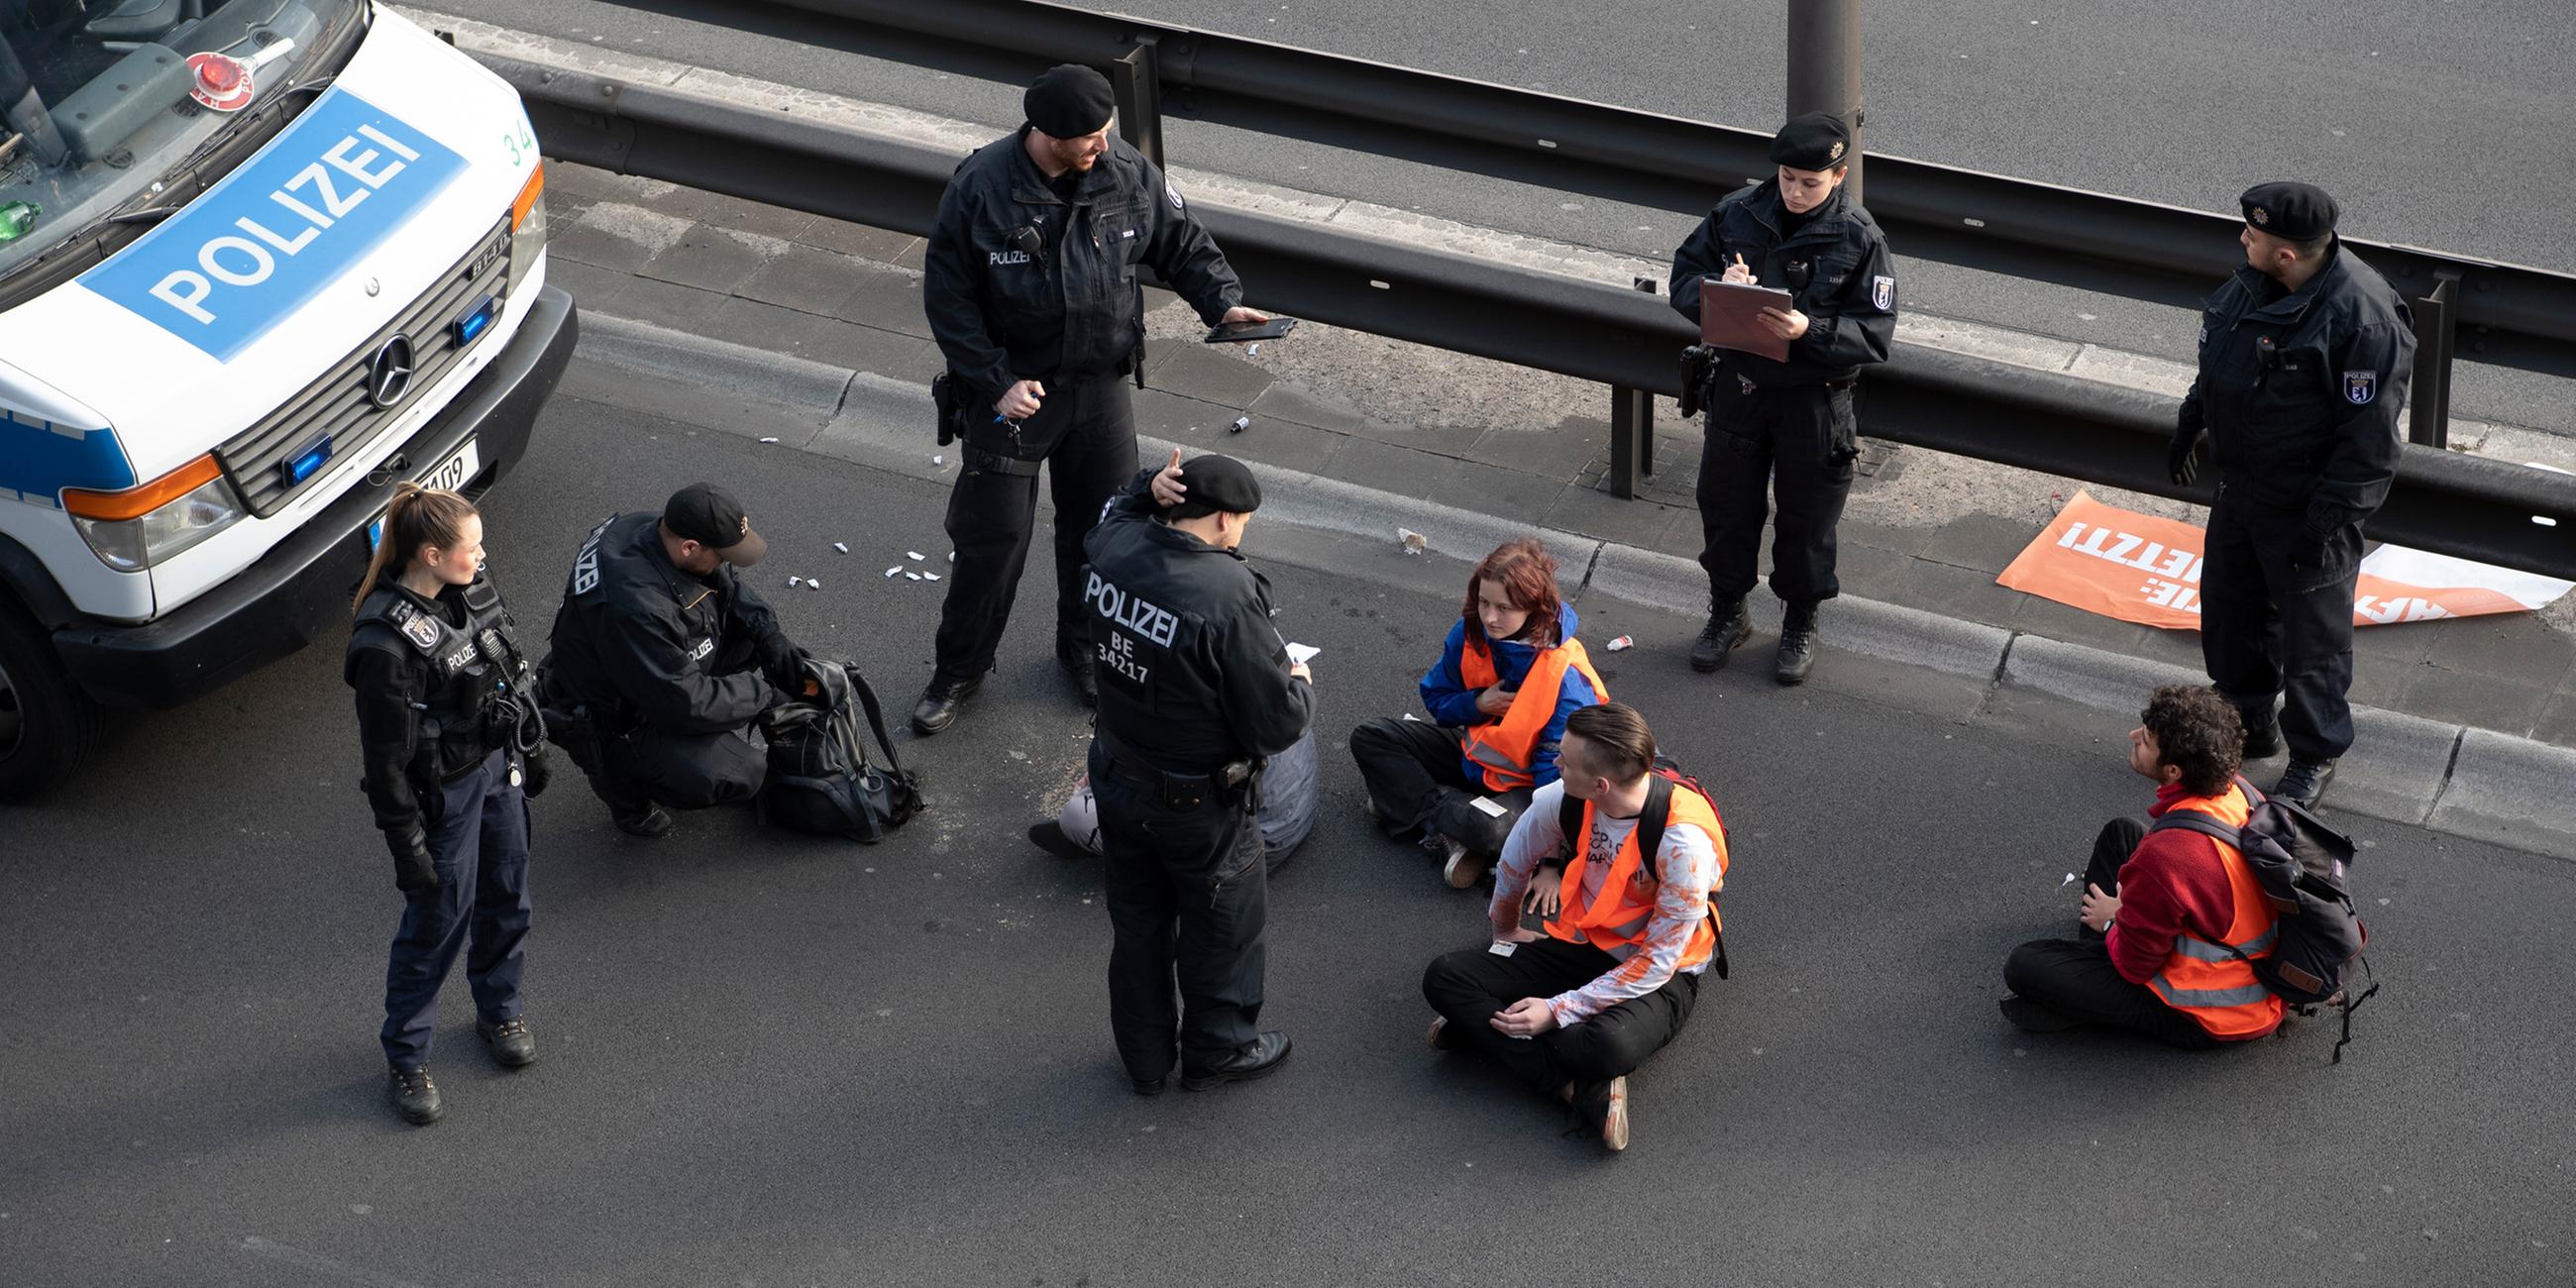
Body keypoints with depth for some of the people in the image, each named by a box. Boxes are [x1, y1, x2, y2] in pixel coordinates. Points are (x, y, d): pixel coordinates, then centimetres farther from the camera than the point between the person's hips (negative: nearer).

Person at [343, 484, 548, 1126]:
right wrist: (407, 846, -16)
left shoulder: (473, 589, -8)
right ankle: (407, 1061, 28)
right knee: (437, 922, 8)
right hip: (444, 791, -7)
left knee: (506, 899, 23)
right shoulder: (384, 643, -31)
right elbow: (387, 758, -22)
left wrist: (531, 751, 19)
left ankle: (499, 1011, 49)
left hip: (500, 766, 7)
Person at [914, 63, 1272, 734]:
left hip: (1101, 384, 3)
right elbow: (947, 296, -11)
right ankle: (959, 667, 22)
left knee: (1103, 526, 13)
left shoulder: (1129, 174, -9)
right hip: (1013, 388, -3)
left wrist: (1223, 301, -11)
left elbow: (1184, 244, 7)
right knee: (994, 535, 2)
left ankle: (1085, 648, 37)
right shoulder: (981, 188, -18)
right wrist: (994, 383, -16)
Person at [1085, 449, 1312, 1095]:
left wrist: (1150, 488, -7)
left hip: (1116, 775, 6)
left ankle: (1145, 1057, 41)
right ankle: (1219, 1048, 40)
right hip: (1198, 800, -6)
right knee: (1222, 924, 20)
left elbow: (1118, 512, 15)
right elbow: (1277, 724, -26)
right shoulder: (1230, 598, -33)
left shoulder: (1113, 549, -14)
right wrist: (1300, 684, -4)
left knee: (1137, 920, 24)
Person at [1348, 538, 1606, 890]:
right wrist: (1477, 705, -19)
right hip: (1474, 753, 7)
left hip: (1522, 783, -7)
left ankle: (1412, 801, -12)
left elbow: (1558, 769, -26)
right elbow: (1436, 699, 5)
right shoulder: (1469, 633, -11)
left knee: (1493, 830, -40)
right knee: (1370, 739, -5)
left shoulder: (1564, 674, -28)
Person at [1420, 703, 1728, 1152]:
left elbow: (1658, 962, -23)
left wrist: (1558, 1011, -24)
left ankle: (1485, 1032, -15)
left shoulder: (1683, 840, -29)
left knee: (1608, 1047, -42)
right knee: (1443, 980, -17)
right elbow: (1518, 857, 12)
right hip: (1579, 947, 6)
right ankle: (1580, 1089, -24)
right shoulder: (1566, 798, -12)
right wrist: (1505, 930, 27)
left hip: (1659, 978, -6)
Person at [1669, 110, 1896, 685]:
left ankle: (1801, 622, 34)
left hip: (1814, 399, -3)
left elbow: (1874, 335, -15)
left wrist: (1809, 331, -32)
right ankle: (1727, 611, 37)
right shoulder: (1737, 213, -6)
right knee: (1725, 503, 15)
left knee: (1807, 517, 12)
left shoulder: (1859, 238, -14)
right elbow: (1684, 276, 2)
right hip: (1739, 384, 3)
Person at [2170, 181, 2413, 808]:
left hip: (2309, 504, -8)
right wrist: (2191, 421, 24)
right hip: (2240, 485, 8)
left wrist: (2326, 520, -23)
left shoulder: (2363, 317, -30)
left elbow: (2370, 437, -25)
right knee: (2229, 604, 23)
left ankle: (2315, 755, 28)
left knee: (2312, 635, 8)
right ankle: (2249, 723, 44)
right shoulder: (2253, 280, -6)